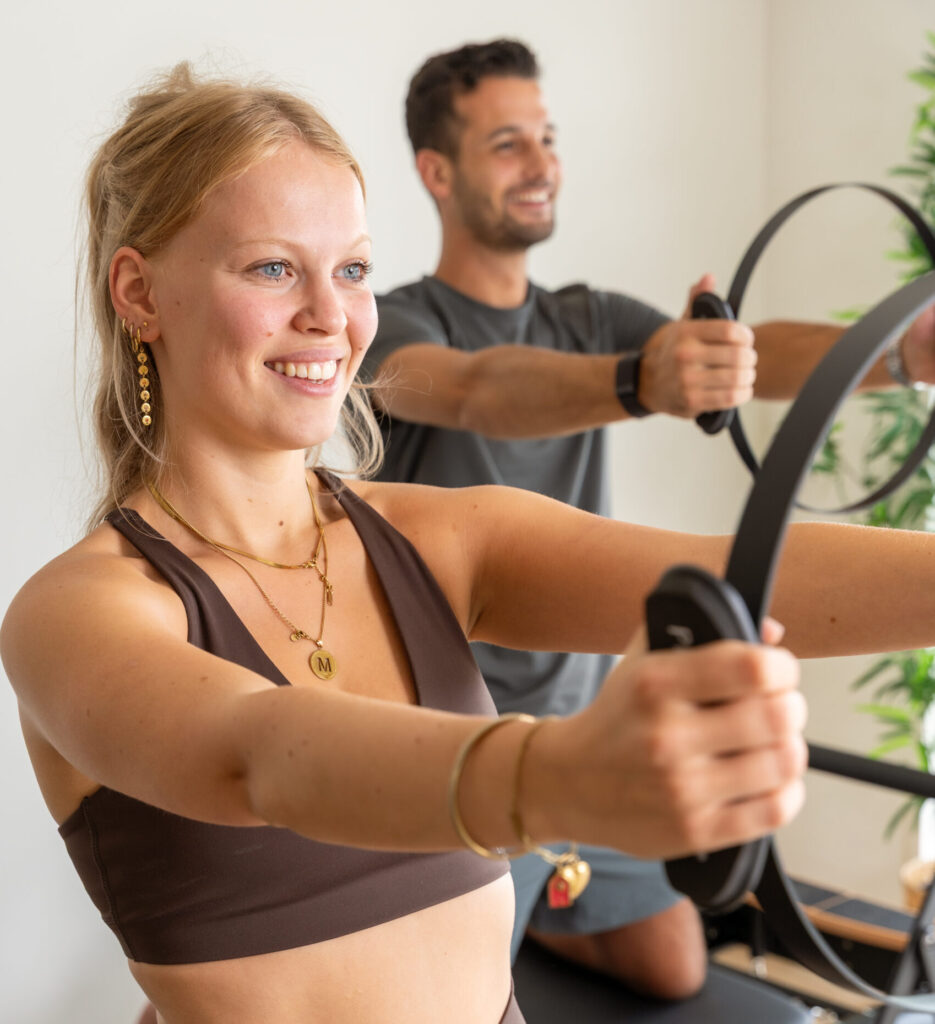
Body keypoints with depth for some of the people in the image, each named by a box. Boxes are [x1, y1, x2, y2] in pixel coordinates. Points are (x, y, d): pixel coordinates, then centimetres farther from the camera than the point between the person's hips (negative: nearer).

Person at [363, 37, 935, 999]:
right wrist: (640, 384, -55)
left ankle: (517, 908, 37)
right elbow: (477, 390, -36)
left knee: (673, 966, 13)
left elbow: (744, 353, -13)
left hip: (581, 713, 6)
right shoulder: (394, 328, -13)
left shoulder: (589, 322, 4)